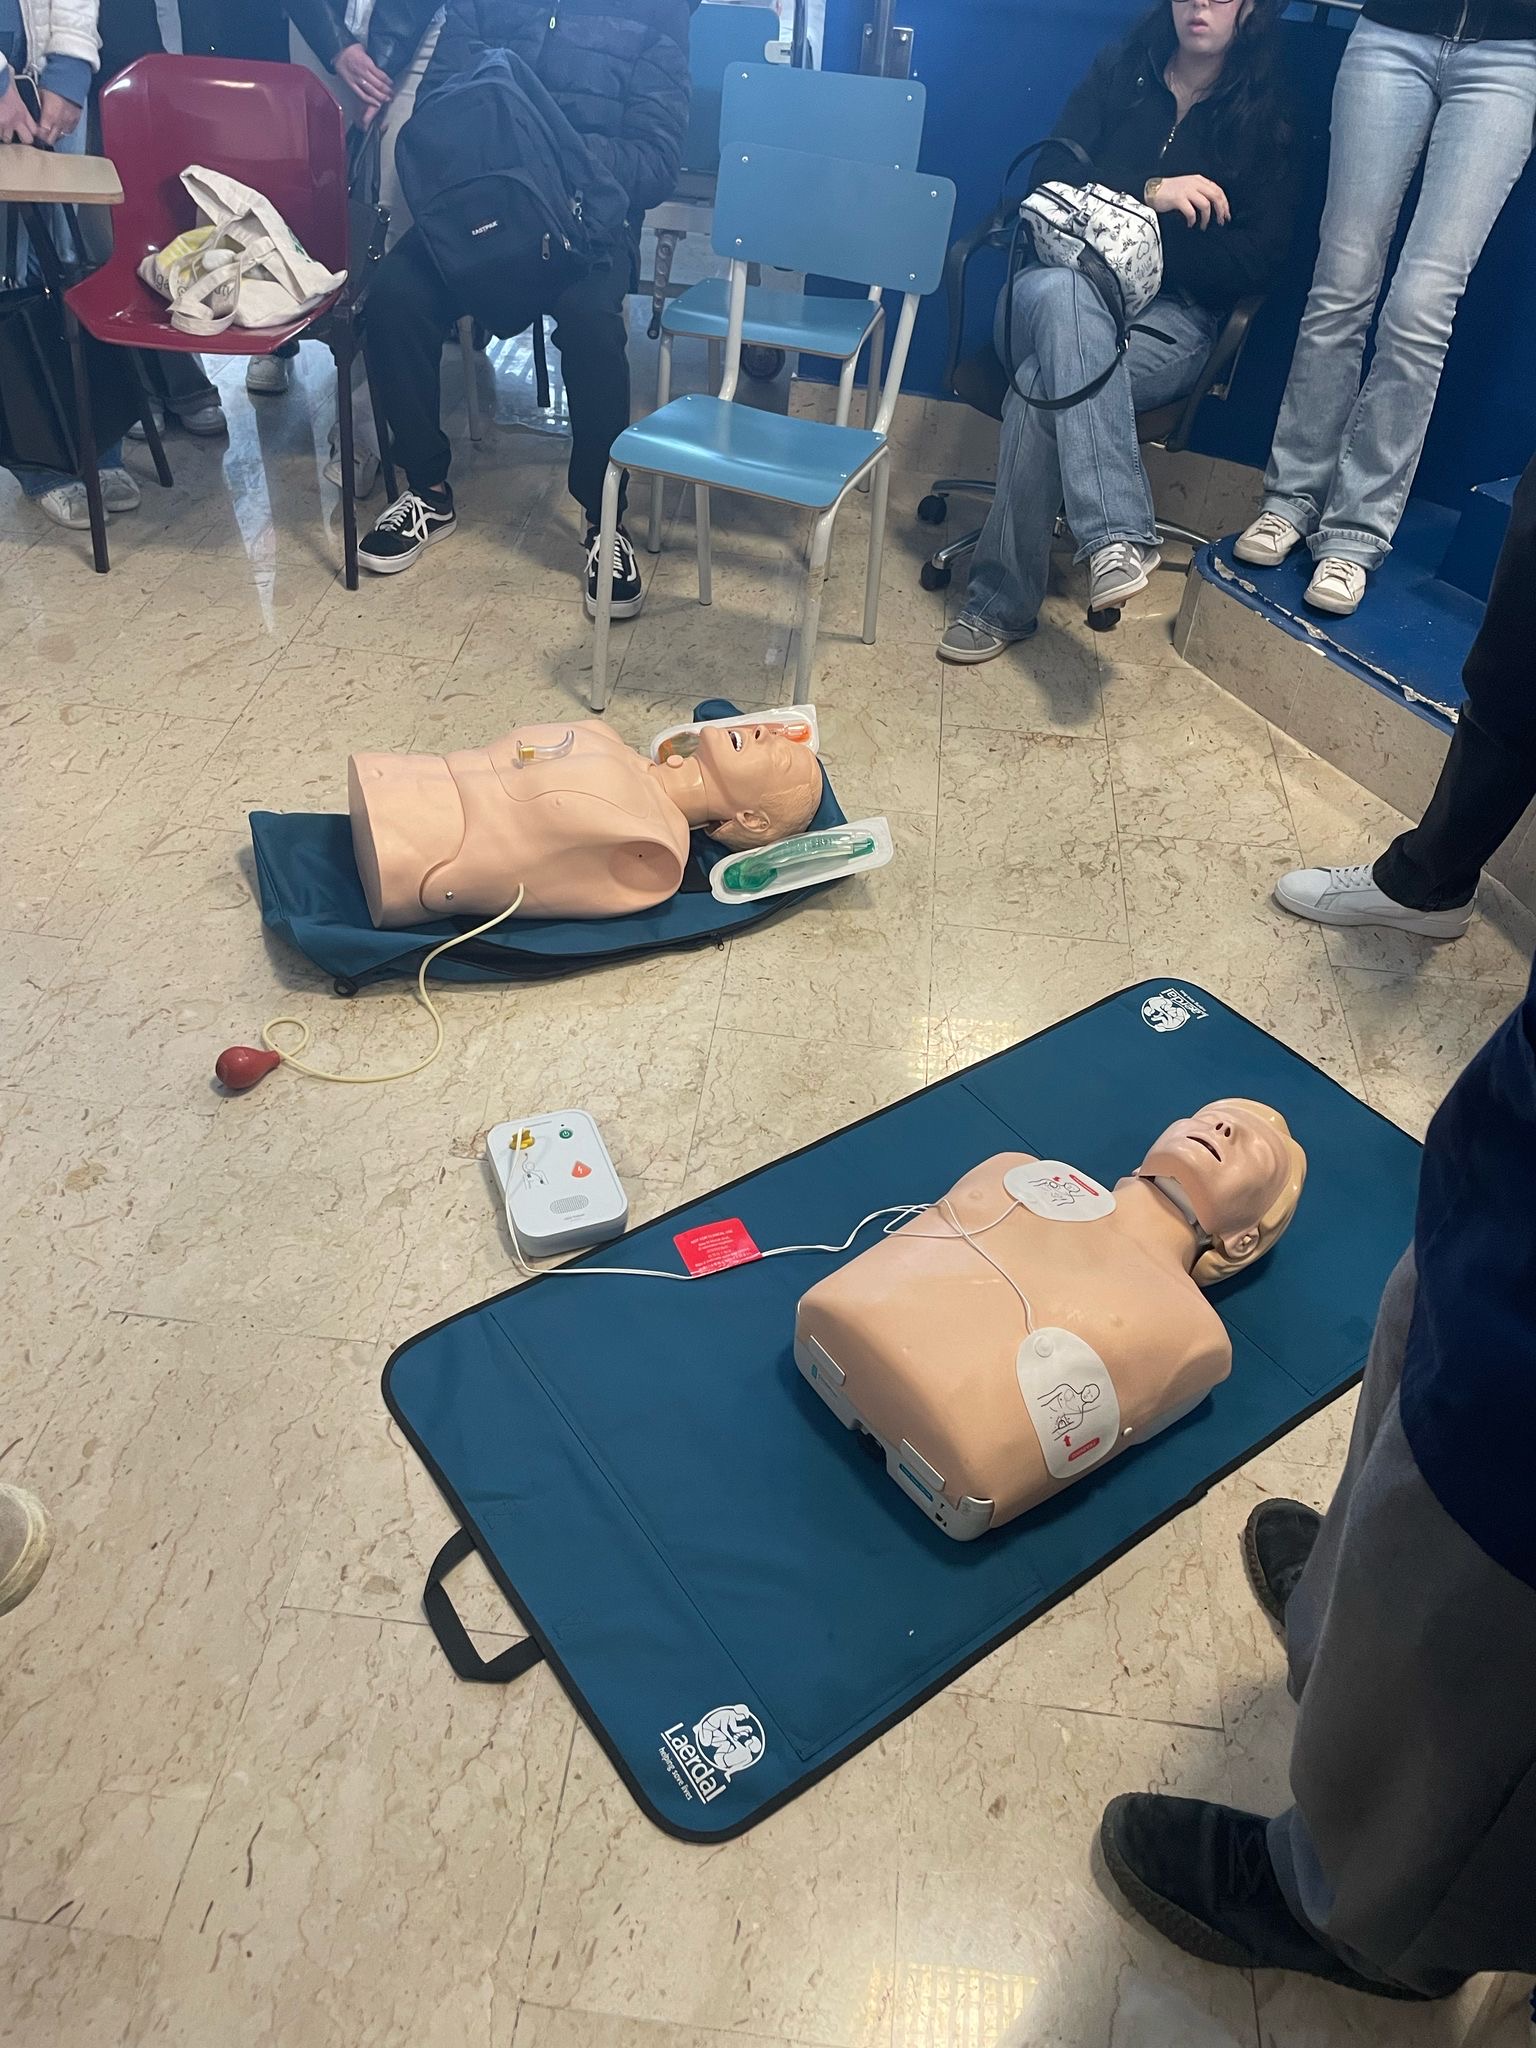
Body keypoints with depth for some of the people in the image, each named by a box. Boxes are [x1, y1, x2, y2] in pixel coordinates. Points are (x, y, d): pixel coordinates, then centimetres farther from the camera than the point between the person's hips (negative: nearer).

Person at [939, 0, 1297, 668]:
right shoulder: (1119, 72, 13)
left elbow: (1258, 260, -3)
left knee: (1045, 385, -34)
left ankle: (1002, 600, -31)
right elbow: (1052, 179, 0)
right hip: (1064, 286, 2)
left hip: (1171, 316, -2)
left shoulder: (1267, 114, 7)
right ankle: (1119, 536, -47)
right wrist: (1148, 194, -15)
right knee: (1061, 291, -37)